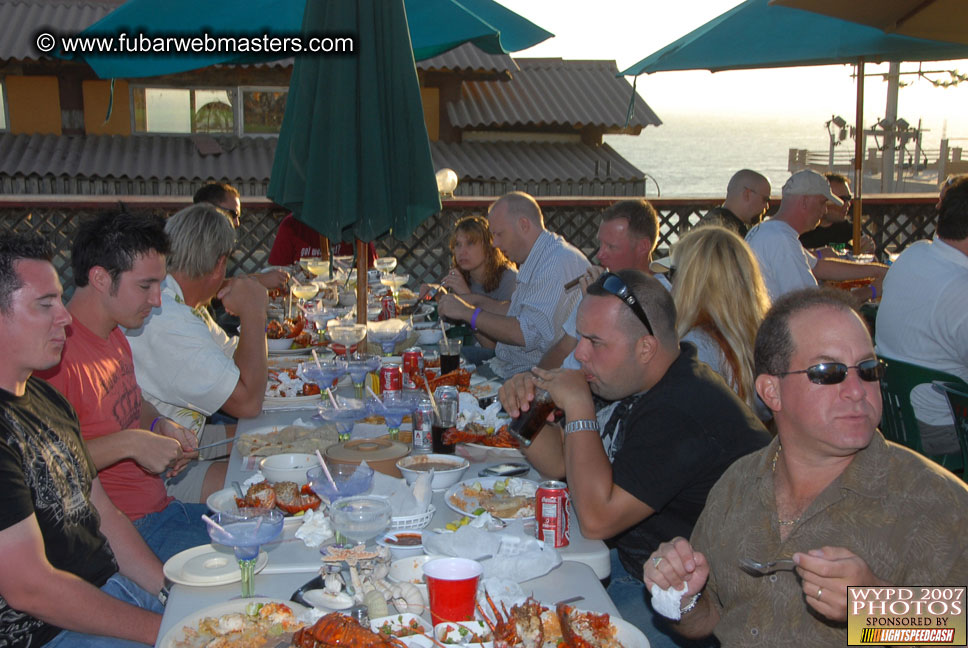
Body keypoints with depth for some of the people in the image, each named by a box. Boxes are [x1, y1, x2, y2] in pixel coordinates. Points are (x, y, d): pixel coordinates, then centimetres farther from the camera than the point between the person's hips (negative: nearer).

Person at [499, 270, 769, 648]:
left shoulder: (681, 414, -28)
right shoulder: (633, 386, 5)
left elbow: (597, 518, -28)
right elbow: (560, 464, 12)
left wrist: (578, 407, -24)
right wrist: (525, 408, -7)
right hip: (626, 561, 9)